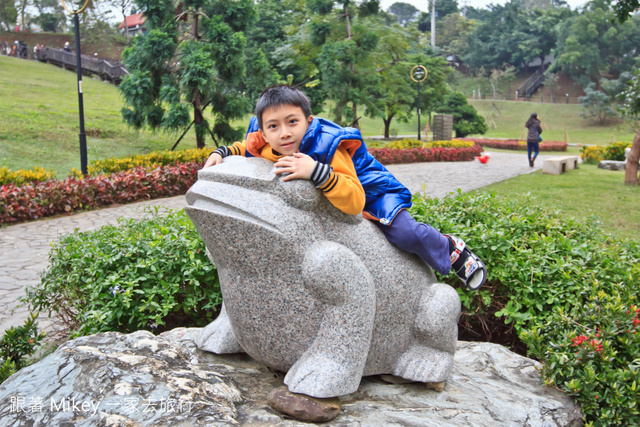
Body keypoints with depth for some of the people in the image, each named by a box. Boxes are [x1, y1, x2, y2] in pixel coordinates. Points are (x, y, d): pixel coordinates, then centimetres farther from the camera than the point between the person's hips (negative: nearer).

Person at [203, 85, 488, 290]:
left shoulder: (328, 147, -39)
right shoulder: (263, 146, -21)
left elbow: (355, 202, -48)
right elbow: (243, 148, 6)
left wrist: (317, 172, -60)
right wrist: (221, 153, -14)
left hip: (367, 191, -7)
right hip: (321, 202, 7)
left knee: (404, 232, -24)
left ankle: (450, 249, 9)